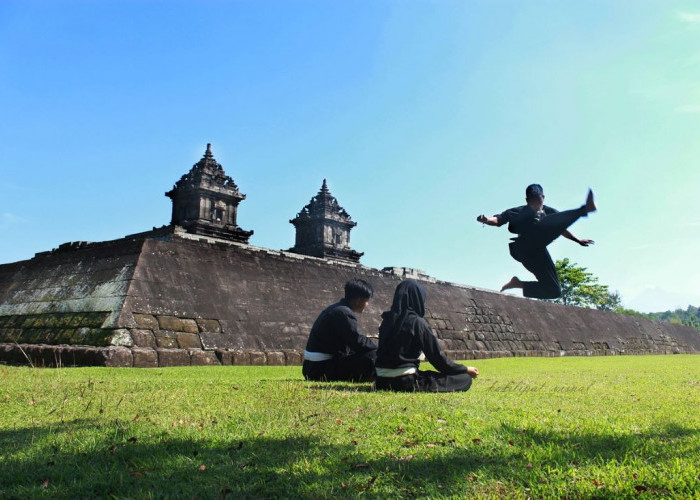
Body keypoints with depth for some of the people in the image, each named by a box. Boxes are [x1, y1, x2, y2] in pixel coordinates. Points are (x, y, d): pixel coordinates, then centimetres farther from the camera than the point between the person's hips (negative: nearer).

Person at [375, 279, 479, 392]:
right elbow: (437, 356, -7)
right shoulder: (418, 322, -12)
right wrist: (465, 369, 7)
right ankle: (417, 388, -6)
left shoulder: (387, 319, 6)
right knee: (465, 379, -2)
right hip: (406, 381, -7)